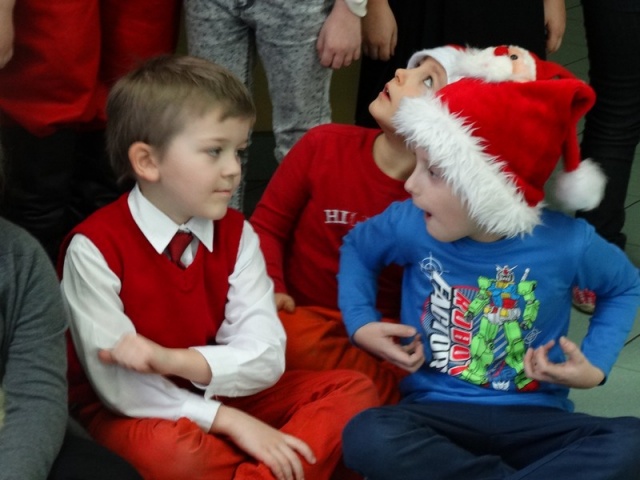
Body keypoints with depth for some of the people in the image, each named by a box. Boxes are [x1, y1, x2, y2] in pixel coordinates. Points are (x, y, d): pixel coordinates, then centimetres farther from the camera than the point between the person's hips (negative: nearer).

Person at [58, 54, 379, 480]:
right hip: (132, 415, -5)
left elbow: (266, 356, -11)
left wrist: (171, 361, -28)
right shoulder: (95, 248, -18)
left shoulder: (236, 233, -2)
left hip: (217, 394, 5)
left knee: (353, 390, -9)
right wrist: (229, 421, -25)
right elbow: (120, 385, -20)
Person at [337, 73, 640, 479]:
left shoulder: (566, 243, -11)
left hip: (533, 418, 0)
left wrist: (595, 365, -2)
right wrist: (361, 324, 2)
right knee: (369, 438, -35)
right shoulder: (410, 225, -8)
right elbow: (357, 247, 16)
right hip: (437, 413, 0)